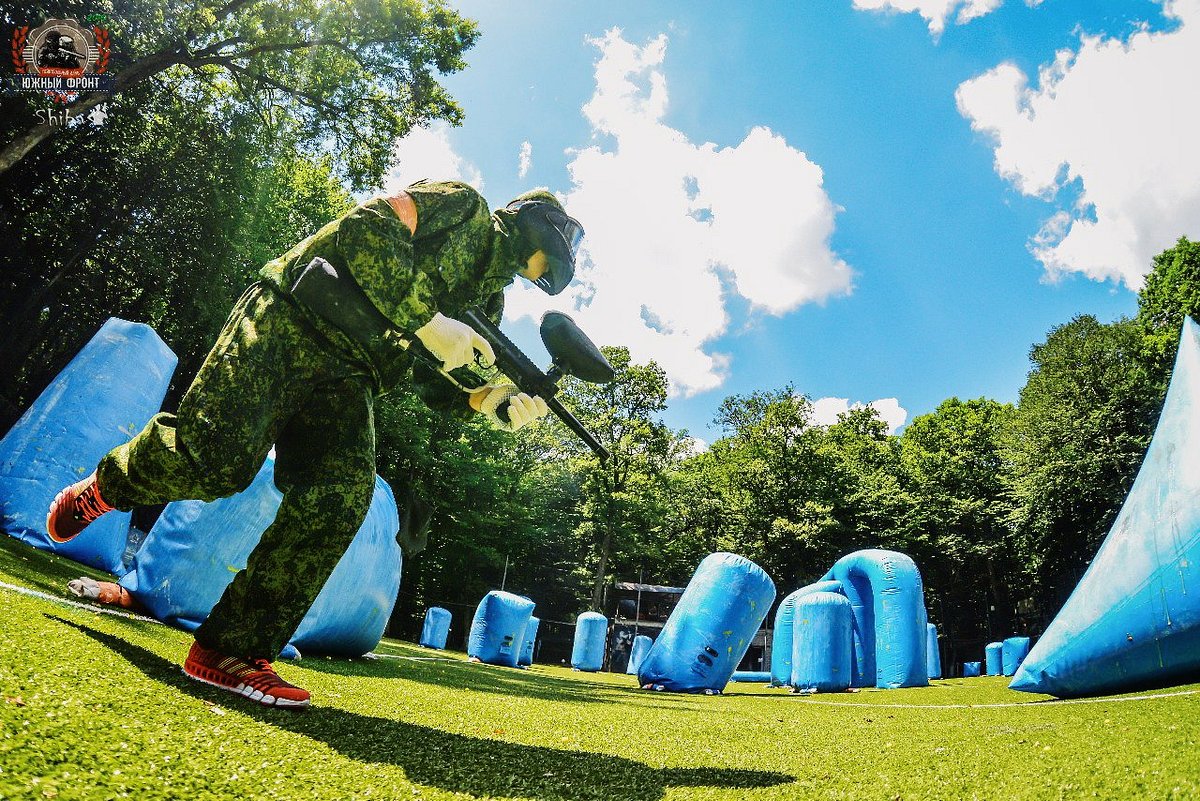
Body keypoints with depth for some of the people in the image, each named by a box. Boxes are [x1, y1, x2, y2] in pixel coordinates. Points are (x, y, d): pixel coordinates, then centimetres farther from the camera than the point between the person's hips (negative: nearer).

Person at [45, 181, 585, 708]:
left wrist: (493, 398, -5)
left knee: (340, 500, -15)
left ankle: (229, 651, -9)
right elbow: (367, 230, -13)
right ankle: (109, 483, 16)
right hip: (289, 324, -6)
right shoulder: (463, 207, 4)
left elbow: (435, 380, 15)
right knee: (218, 456, -19)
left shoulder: (488, 299, 23)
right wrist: (429, 323, -17)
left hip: (346, 378, 6)